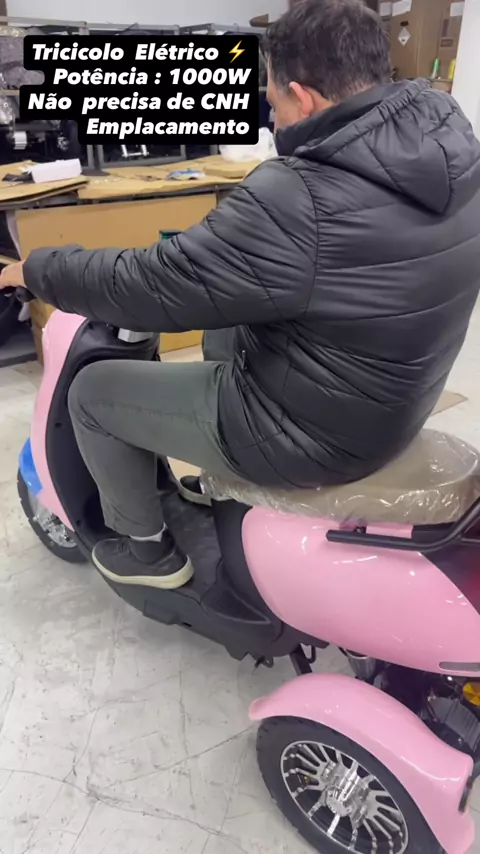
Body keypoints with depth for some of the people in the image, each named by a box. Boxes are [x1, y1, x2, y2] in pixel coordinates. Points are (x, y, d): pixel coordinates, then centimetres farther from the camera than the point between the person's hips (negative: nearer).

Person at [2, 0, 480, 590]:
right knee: (225, 318, 31)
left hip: (307, 435, -8)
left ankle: (146, 549, 27)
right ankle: (218, 472, 47)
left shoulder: (300, 201, -30)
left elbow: (151, 286, -22)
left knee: (92, 392, 7)